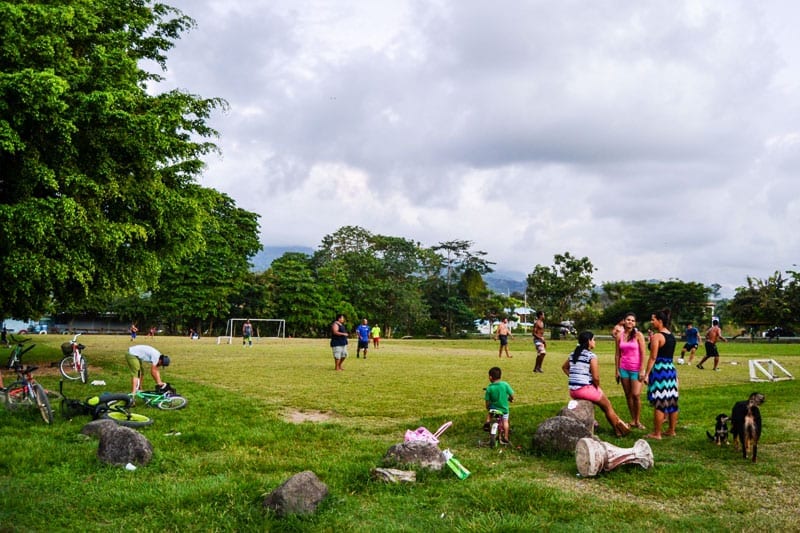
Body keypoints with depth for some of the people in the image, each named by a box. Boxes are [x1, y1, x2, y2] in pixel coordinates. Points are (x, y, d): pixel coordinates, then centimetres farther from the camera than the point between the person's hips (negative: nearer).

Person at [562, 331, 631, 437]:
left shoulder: (573, 354, 9)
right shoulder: (591, 356, -12)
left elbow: (564, 367, 25)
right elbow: (596, 378, -17)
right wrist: (597, 387, 2)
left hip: (572, 391, 8)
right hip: (585, 389, -8)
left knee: (603, 402, 27)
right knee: (607, 405, 17)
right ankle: (619, 430, 28)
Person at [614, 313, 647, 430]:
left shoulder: (638, 335, -4)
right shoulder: (619, 336, 5)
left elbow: (643, 354, -6)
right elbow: (617, 354, 8)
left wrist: (642, 370, -11)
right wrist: (617, 370, 5)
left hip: (636, 369, -3)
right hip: (624, 369, 3)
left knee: (636, 395, -10)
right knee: (628, 395, 7)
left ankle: (638, 420, 4)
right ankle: (632, 420, 16)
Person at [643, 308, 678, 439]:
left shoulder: (657, 336, -13)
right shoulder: (671, 335, 12)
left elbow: (653, 357, -16)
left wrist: (646, 374, -14)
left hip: (659, 369, -9)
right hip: (671, 369, 9)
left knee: (659, 403, -4)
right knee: (672, 402, 13)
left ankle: (656, 433, -1)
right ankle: (671, 430, 23)